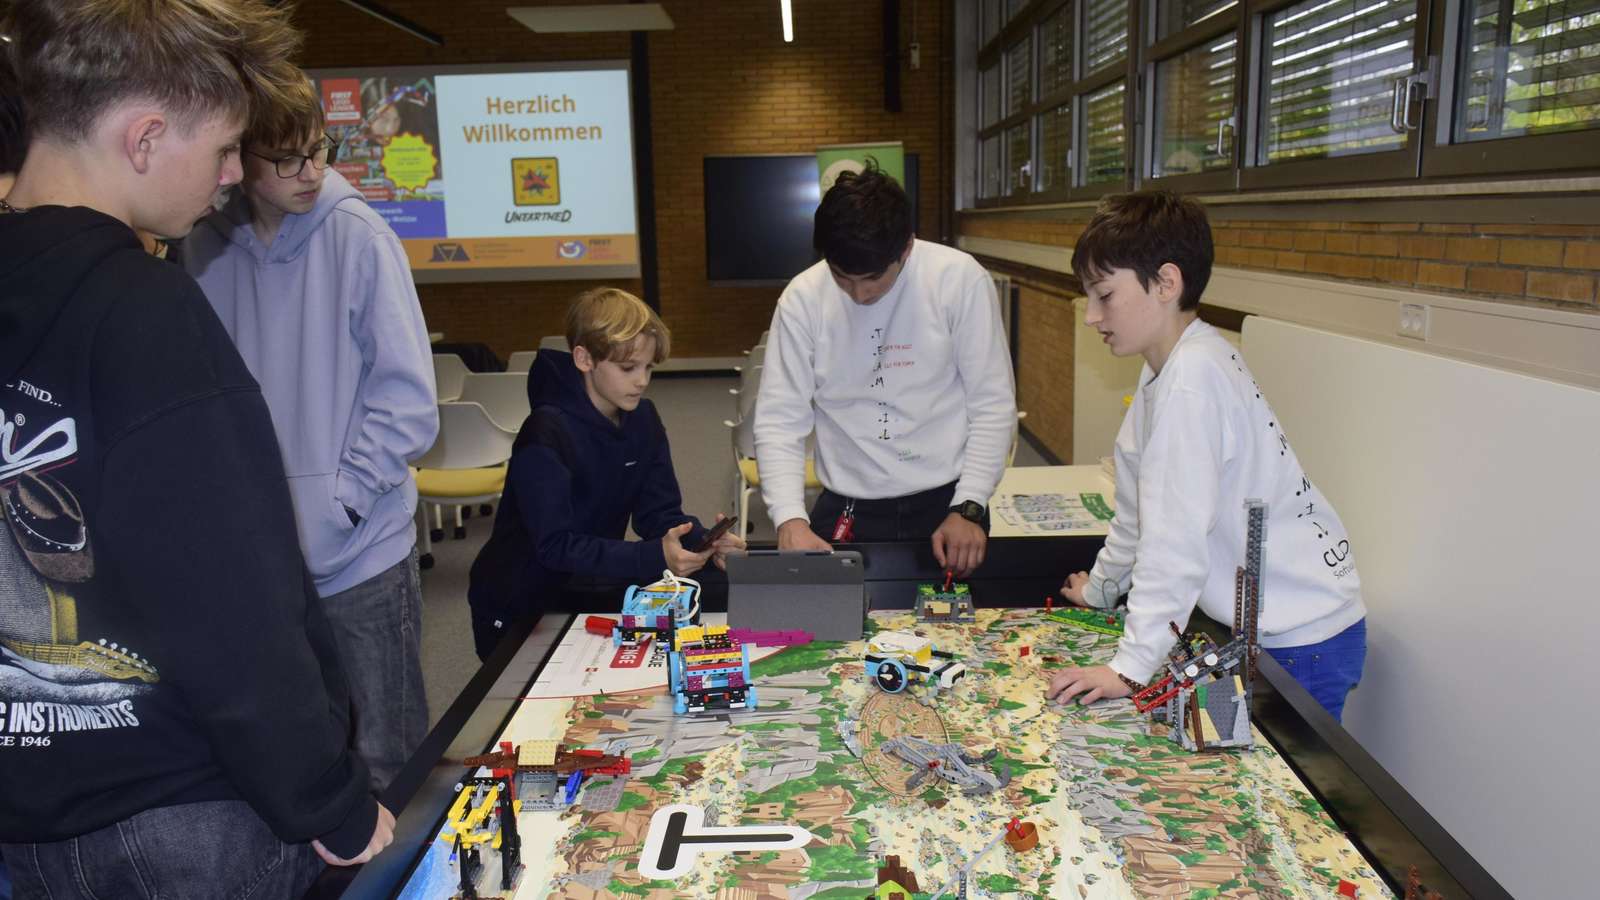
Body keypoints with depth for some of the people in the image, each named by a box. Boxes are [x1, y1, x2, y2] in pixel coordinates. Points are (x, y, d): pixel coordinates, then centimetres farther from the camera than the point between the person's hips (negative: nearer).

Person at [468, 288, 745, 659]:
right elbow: (554, 545, -27)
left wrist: (704, 541, -21)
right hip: (518, 610, -7)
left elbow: (659, 513, -1)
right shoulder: (546, 435, -22)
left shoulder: (643, 419, -1)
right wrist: (654, 557, -36)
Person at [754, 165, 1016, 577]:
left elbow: (994, 406, -7)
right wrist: (791, 519, -21)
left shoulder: (960, 279, -12)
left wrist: (968, 509, -13)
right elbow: (780, 422, -7)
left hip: (947, 501, -1)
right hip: (846, 511, 1)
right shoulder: (802, 298, -8)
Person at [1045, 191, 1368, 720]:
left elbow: (1176, 538, -28)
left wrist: (1130, 667, -26)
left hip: (1302, 638, -9)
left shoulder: (1191, 378, -25)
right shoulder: (1171, 366, 5)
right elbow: (1141, 510, 16)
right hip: (1261, 623, 9)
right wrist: (1100, 589, 25)